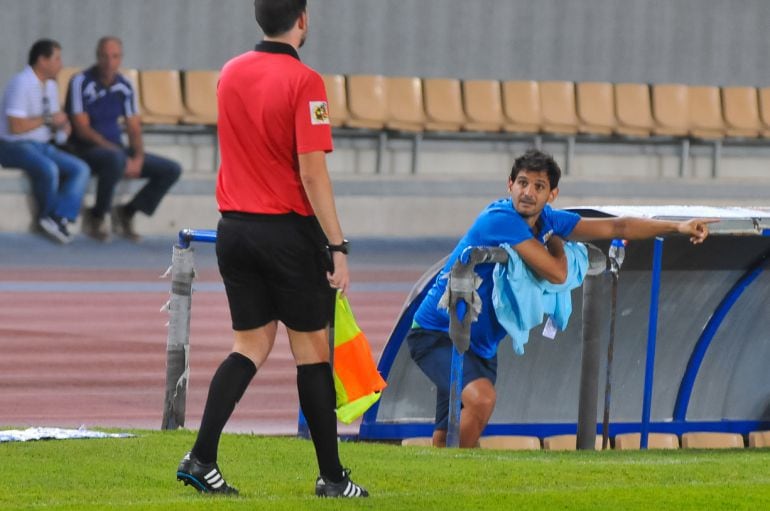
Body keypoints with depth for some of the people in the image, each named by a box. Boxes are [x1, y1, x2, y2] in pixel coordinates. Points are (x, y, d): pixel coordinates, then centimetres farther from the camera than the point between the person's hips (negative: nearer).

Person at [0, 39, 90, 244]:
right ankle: (48, 216, -10)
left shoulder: (51, 86, 10)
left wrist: (62, 124, -2)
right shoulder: (22, 84, -16)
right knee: (48, 169, -35)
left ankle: (58, 218, -23)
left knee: (81, 169, -13)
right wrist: (47, 120, -15)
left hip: (43, 146, 8)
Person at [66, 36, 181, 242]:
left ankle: (126, 213, 4)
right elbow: (83, 130, -17)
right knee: (116, 158, -41)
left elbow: (134, 129, 8)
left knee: (171, 170, -6)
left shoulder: (125, 86, 6)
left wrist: (138, 158, -14)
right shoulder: (81, 82, -11)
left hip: (115, 147, 7)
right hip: (86, 150, -7)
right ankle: (97, 216, -20)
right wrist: (123, 157, -22)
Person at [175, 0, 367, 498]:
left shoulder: (230, 74, 6)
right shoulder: (304, 82, -14)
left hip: (234, 228, 6)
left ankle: (201, 459, -3)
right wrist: (338, 247, -16)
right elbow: (313, 172, -18)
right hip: (289, 230, -6)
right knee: (312, 349, 4)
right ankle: (332, 477, 10)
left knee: (251, 346, 11)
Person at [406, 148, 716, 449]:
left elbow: (616, 227, 8)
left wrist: (677, 228, 3)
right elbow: (556, 274, -24)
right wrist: (556, 244, -2)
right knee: (482, 398, -32)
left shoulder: (548, 222, 3)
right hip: (438, 332, -8)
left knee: (448, 440, 10)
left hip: (480, 344, 8)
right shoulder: (501, 220, -23)